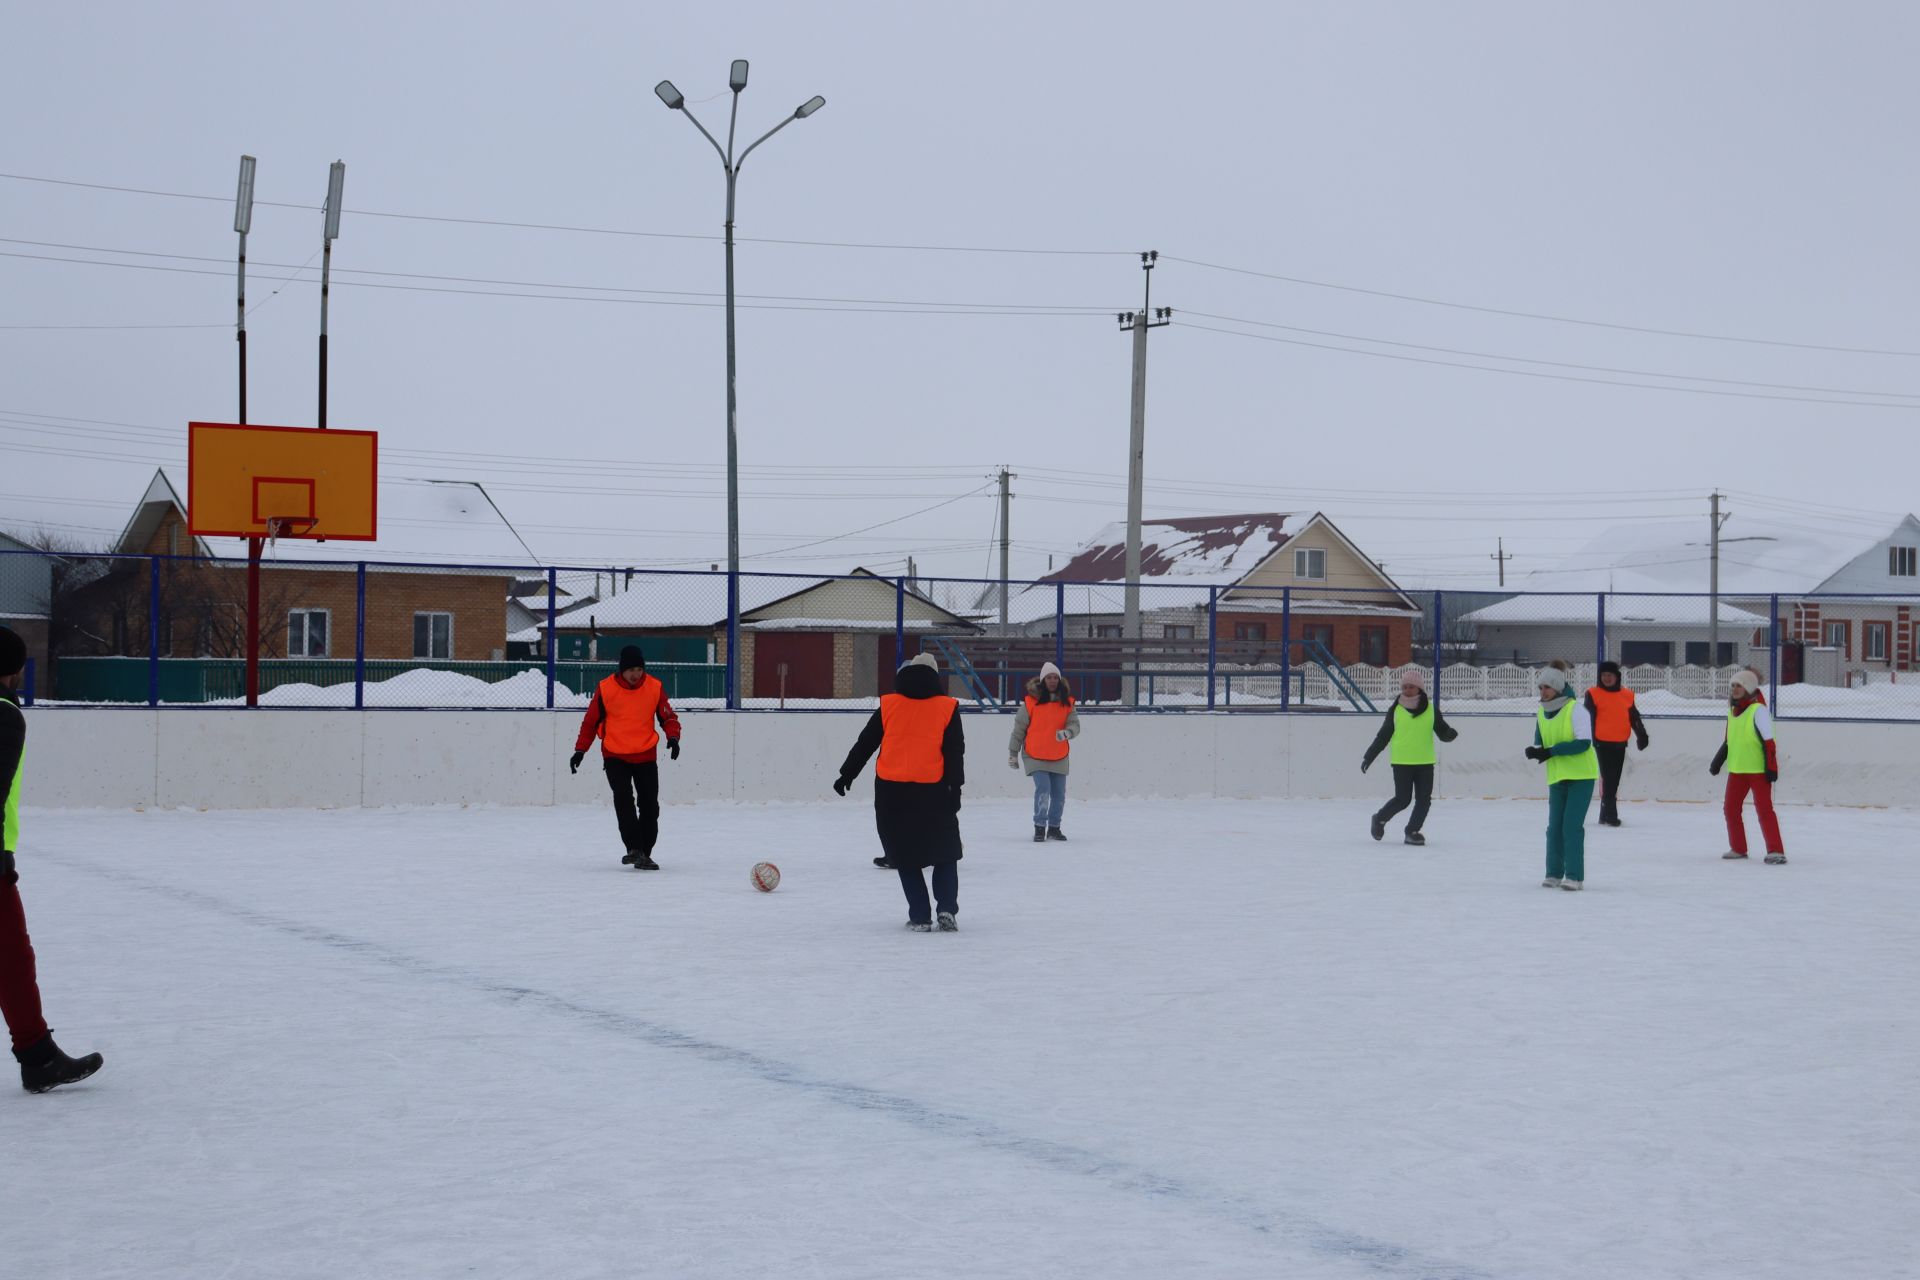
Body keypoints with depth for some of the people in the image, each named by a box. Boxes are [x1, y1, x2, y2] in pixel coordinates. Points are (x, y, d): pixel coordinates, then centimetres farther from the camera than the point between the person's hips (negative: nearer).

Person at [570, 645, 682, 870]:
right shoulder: (606, 688, -7)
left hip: (646, 756, 2)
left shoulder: (655, 687, -5)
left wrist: (673, 737, -17)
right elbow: (591, 720, 1)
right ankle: (634, 848, -18)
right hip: (615, 756, -2)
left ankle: (644, 853, 12)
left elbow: (667, 716, 2)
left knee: (649, 805, 2)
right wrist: (580, 749, -3)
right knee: (624, 800, -18)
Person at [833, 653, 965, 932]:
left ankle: (920, 916, 5)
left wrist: (847, 774, 18)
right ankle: (947, 909, -3)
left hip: (892, 793, 1)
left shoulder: (889, 705, 5)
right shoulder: (947, 708, 2)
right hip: (932, 792, -1)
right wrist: (955, 787, 0)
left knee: (907, 857, 11)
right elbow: (955, 751, -2)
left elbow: (865, 743, 9)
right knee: (946, 853, 13)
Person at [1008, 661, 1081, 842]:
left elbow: (1075, 725, -4)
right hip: (1035, 756, -3)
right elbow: (1019, 728, 0)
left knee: (1059, 794, 8)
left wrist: (1067, 732, -28)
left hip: (1059, 757, 3)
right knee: (1043, 789, -16)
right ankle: (1039, 827, -3)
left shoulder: (1067, 702, 1)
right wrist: (1013, 754, 4)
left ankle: (1054, 827, 27)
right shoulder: (1031, 701, -7)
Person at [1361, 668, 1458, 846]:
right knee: (1403, 799, -6)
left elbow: (1443, 733, 5)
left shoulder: (1431, 710, 4)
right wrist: (1368, 757, 8)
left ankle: (1412, 831, 17)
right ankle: (1380, 819, 19)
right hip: (1402, 762, -2)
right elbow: (1383, 736, 8)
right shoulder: (1395, 710, 1)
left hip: (1425, 762, 2)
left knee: (1424, 799, 1)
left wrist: (1451, 733, -19)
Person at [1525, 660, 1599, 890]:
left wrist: (1552, 751, -25)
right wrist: (1535, 751, -10)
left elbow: (1584, 742, -20)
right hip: (1556, 776, 6)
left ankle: (1575, 876, -5)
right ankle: (1554, 874, 15)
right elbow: (1541, 743, 14)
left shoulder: (1576, 709, -13)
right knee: (1554, 826, 6)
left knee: (1572, 825, -10)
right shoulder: (1541, 713, 6)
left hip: (1581, 776, -6)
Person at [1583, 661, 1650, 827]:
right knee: (1608, 778, -10)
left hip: (1620, 744, 5)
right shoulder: (1594, 694, -1)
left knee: (1614, 780, 9)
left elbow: (1634, 718, 15)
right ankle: (1610, 815, -9)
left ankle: (1605, 815, 18)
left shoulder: (1627, 695, 10)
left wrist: (1641, 735, 8)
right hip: (1603, 743, -5)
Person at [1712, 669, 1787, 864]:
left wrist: (1771, 768, -19)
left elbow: (1768, 741, -16)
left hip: (1758, 768, -8)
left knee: (1764, 809, -10)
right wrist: (1718, 760, 22)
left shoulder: (1758, 709, -14)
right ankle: (1738, 848, 24)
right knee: (1731, 809, 11)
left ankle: (1776, 851, -9)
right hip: (1736, 768, 8)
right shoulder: (1733, 709, 10)